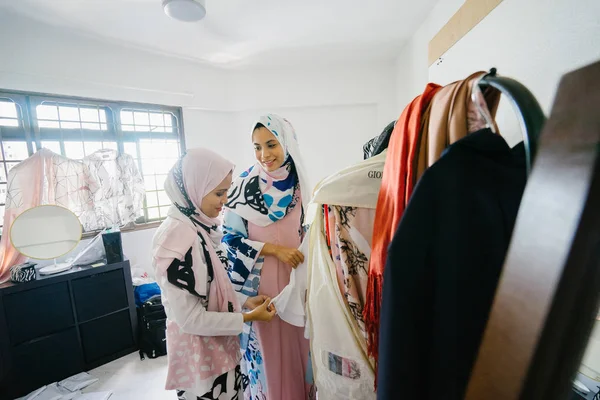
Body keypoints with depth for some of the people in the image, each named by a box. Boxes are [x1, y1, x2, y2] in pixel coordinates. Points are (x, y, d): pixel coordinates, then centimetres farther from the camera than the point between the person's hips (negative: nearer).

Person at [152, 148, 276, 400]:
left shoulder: (201, 226, -1)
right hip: (198, 352, -7)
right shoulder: (176, 237, -27)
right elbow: (189, 318, -24)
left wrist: (245, 301, -1)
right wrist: (248, 317, -16)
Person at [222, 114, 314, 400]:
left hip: (295, 278, 3)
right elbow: (231, 237, -10)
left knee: (296, 344, 19)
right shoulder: (244, 184, -11)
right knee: (267, 347, 13)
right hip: (259, 282, -3)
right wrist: (274, 249, -17)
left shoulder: (299, 183, 0)